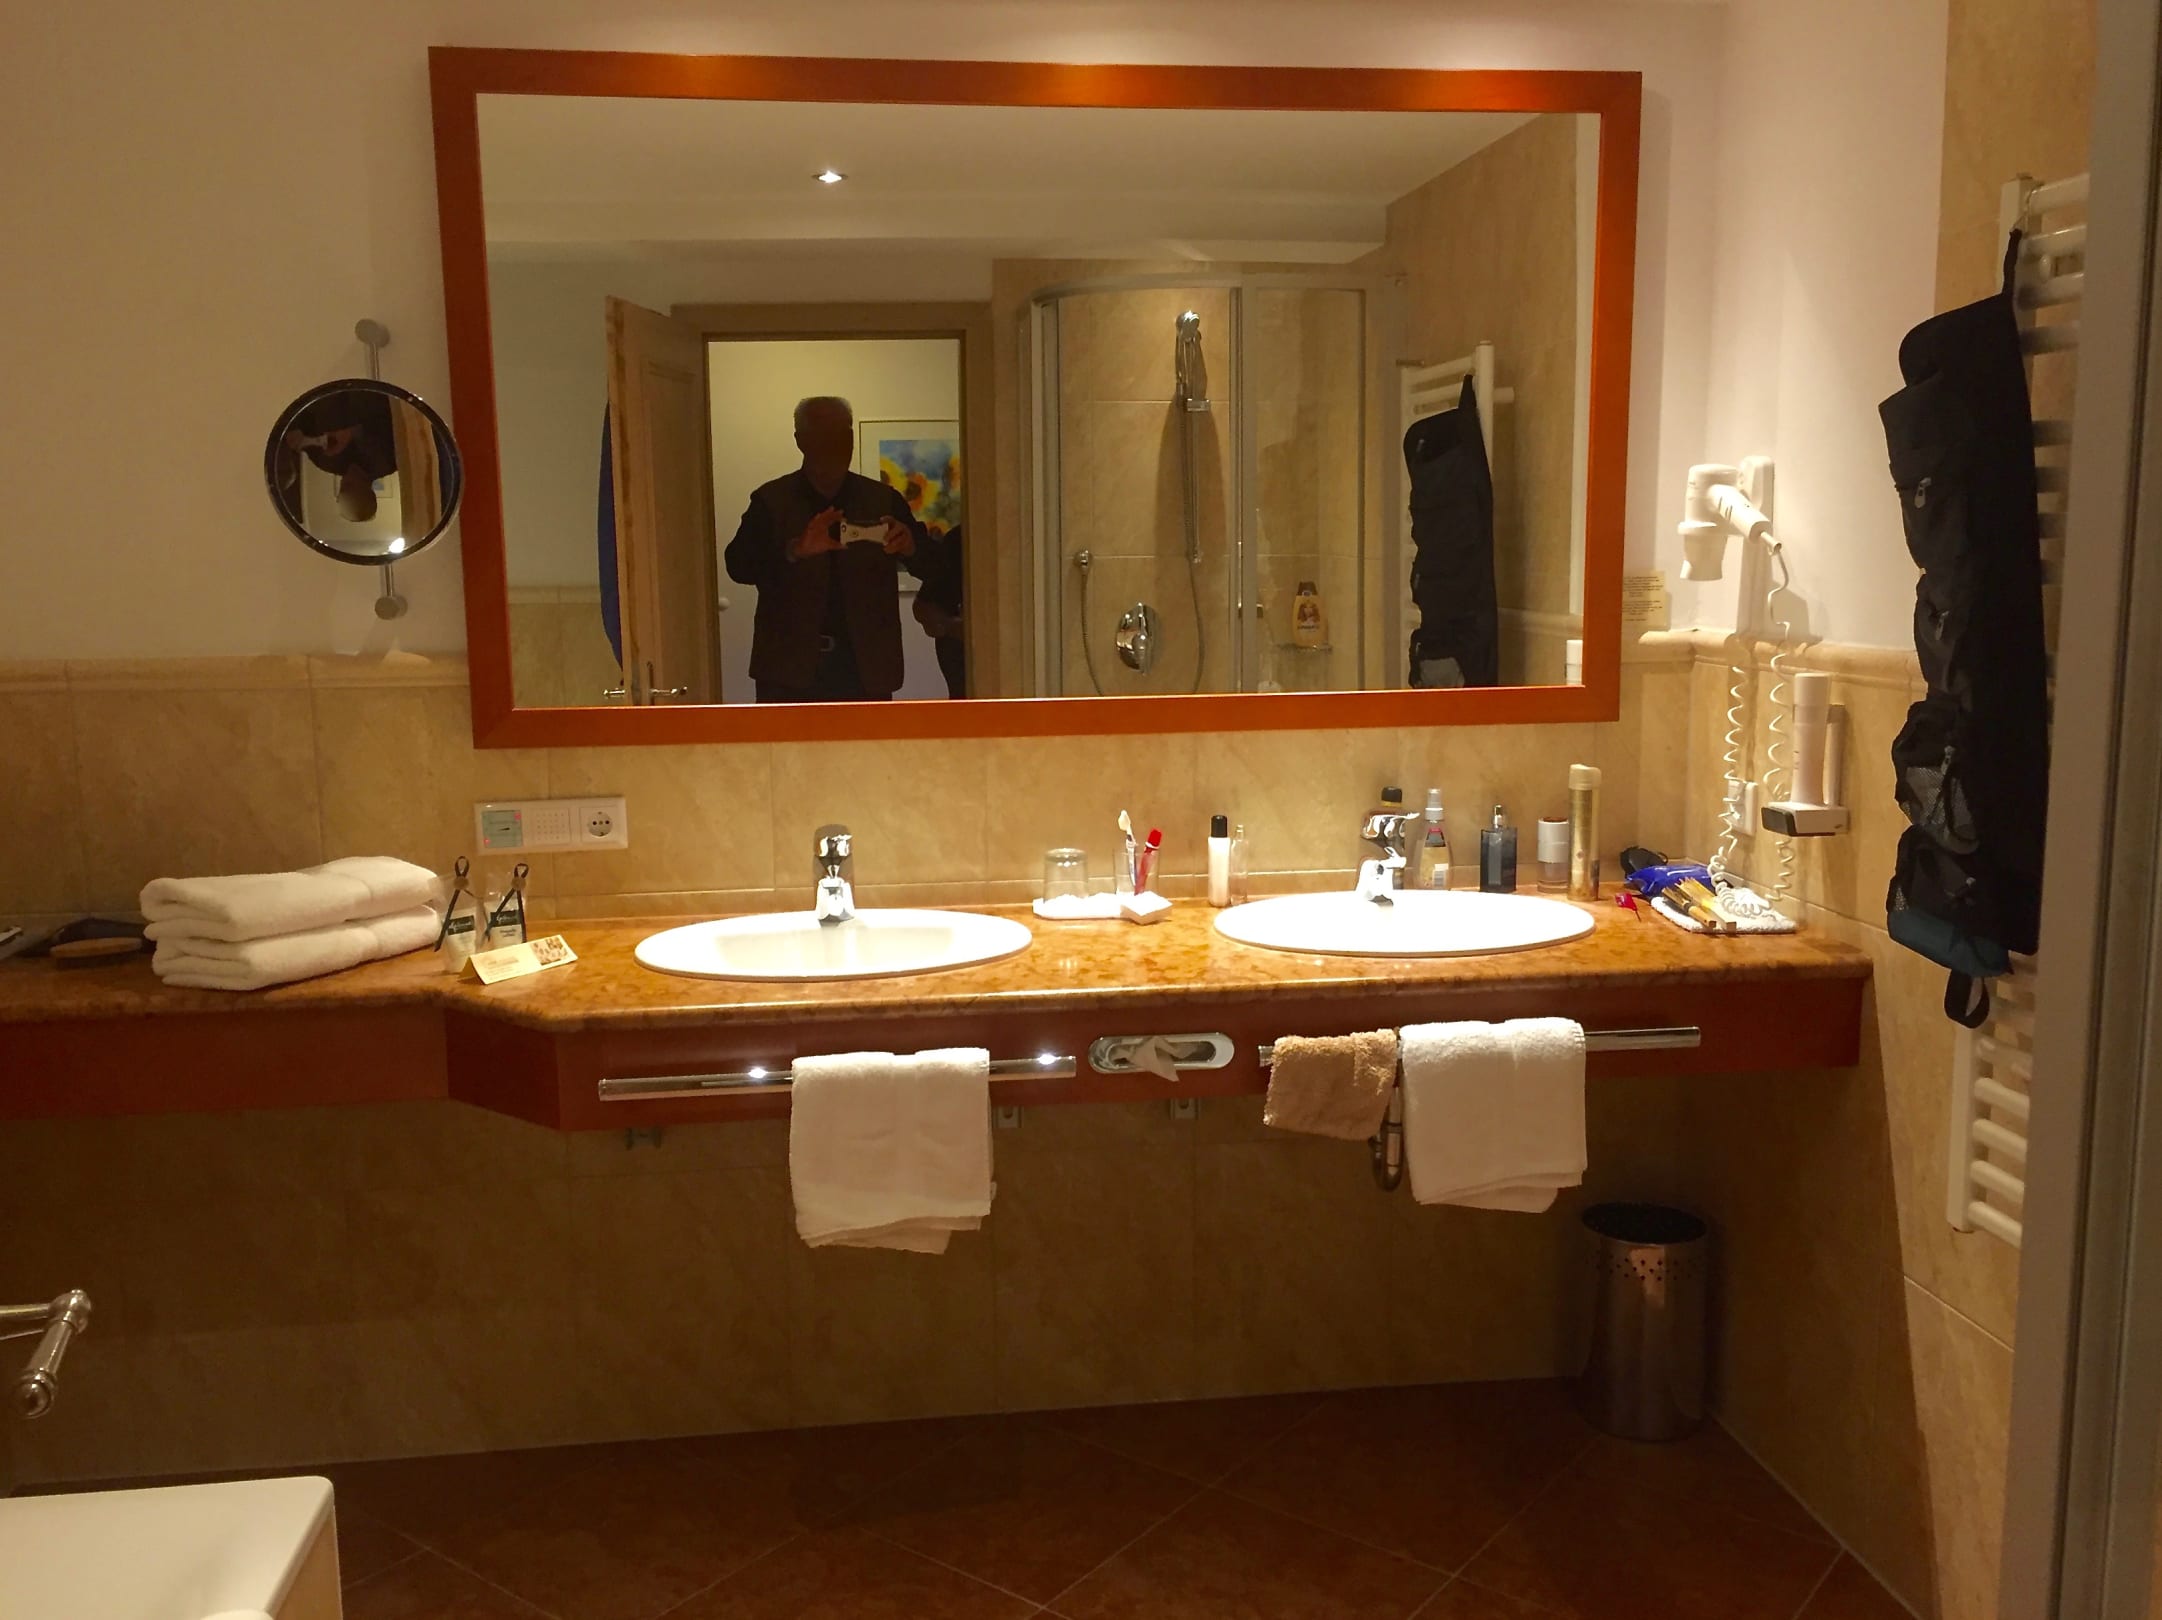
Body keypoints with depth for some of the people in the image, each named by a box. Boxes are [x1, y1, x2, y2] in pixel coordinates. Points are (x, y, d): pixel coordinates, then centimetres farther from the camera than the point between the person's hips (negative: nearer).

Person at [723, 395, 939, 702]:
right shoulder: (771, 501, 3)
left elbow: (933, 565, 3)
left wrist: (910, 546, -22)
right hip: (790, 669, -1)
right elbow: (738, 564, -10)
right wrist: (795, 550, -30)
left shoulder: (883, 501, 8)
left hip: (865, 669, 2)